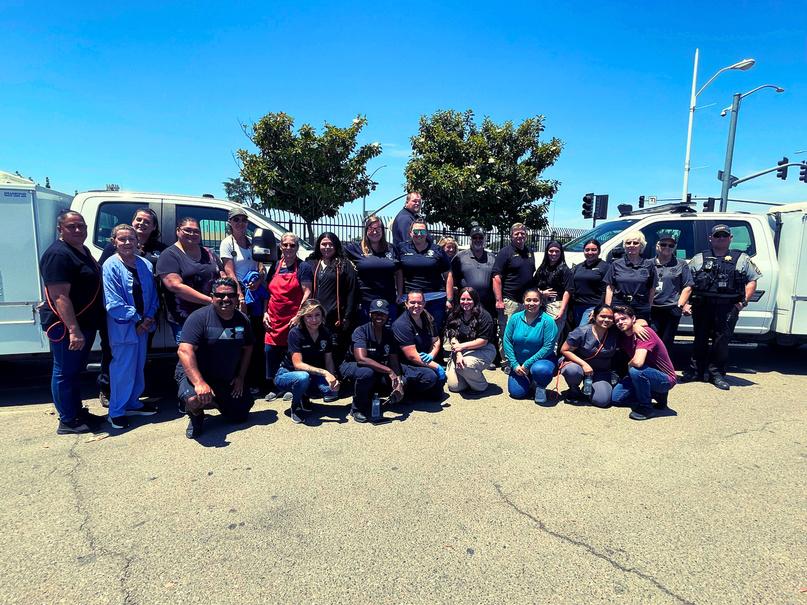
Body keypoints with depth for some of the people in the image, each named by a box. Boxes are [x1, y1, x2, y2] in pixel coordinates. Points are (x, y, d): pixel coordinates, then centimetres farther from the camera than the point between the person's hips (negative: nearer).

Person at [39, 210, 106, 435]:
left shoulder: (83, 250, 12)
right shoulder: (58, 255, -18)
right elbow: (60, 296, -24)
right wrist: (73, 330, -29)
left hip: (85, 323, 10)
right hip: (66, 326, -10)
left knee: (75, 370, 19)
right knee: (65, 372, 2)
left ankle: (79, 412, 32)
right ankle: (67, 422, 13)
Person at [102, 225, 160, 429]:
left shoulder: (145, 265, 5)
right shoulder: (110, 266, -12)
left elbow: (153, 295, 8)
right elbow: (113, 303, -16)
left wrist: (149, 318, -5)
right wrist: (137, 319, -15)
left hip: (143, 325, 6)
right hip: (122, 327, -6)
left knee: (138, 366, 17)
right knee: (123, 369, -1)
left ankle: (133, 403, 34)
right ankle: (116, 411, 13)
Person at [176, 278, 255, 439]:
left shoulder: (242, 320, 0)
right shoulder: (199, 317, -19)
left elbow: (247, 349, 13)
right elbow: (185, 350, -28)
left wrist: (241, 377, 4)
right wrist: (199, 383, -39)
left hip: (227, 380, 6)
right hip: (196, 374, -5)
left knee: (240, 416, 7)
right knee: (194, 400, -37)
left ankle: (215, 401, 35)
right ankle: (196, 415, 1)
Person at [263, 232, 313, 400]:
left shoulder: (303, 267, -2)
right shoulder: (275, 266, 11)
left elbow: (307, 292, -7)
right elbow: (269, 292, 16)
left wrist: (299, 315, -14)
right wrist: (265, 312, 6)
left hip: (293, 320, -4)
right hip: (274, 319, 4)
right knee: (270, 352, 3)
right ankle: (272, 388, 17)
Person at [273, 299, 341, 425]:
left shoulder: (325, 333, -5)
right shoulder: (295, 333, -21)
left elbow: (329, 361, -3)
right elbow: (298, 364, -28)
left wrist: (333, 378, -23)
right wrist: (324, 372, -37)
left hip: (313, 376, 4)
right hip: (286, 374, -4)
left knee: (333, 392, -23)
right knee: (303, 377, -39)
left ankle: (305, 397, 9)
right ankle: (296, 406, -6)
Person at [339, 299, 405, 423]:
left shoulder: (389, 334, -4)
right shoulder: (361, 331, -21)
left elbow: (394, 362, -7)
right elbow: (361, 359, -35)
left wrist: (399, 382, -26)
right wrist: (389, 371, -37)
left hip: (377, 371, 6)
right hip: (351, 367, -5)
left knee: (400, 380, -16)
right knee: (367, 372, -39)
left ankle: (369, 393, 9)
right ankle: (358, 409, -15)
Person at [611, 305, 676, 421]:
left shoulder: (644, 332, -25)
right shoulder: (623, 337, 0)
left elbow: (638, 362, -37)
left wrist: (629, 365, -15)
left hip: (666, 379, -8)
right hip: (644, 376, 8)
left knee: (635, 370, -35)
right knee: (615, 396, 0)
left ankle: (645, 407, -13)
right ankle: (657, 395, 13)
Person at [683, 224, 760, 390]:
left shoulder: (741, 259, 12)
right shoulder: (699, 258, 12)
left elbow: (752, 281, 10)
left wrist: (743, 301, -2)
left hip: (728, 307, -1)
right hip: (702, 306, 1)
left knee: (722, 340, 1)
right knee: (700, 339, 7)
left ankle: (717, 373, 12)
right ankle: (696, 371, 16)